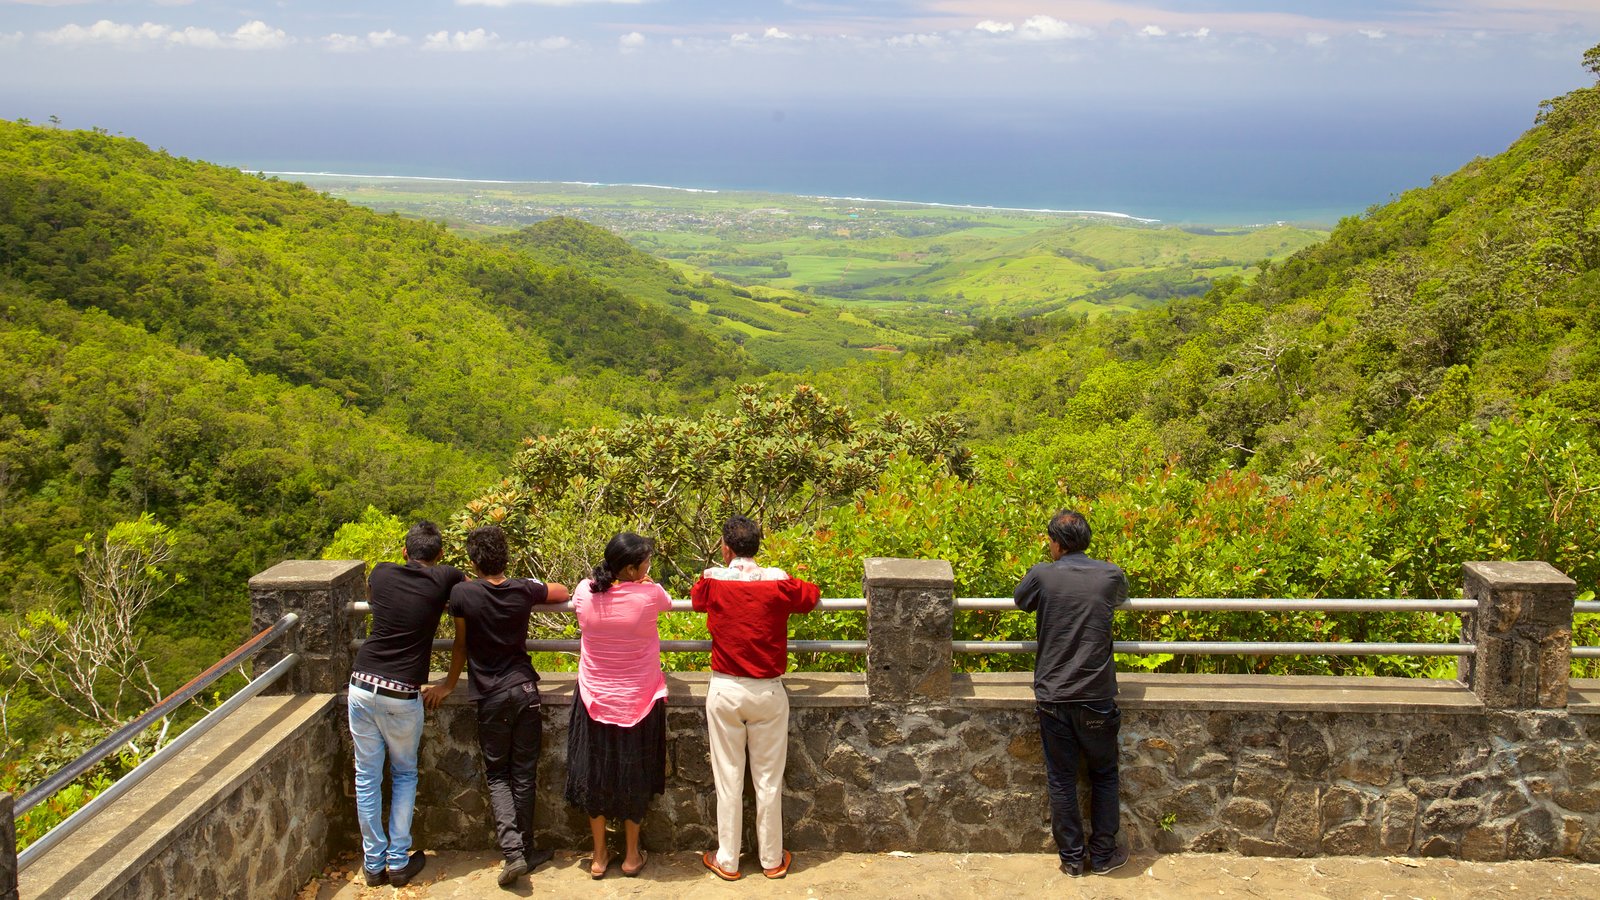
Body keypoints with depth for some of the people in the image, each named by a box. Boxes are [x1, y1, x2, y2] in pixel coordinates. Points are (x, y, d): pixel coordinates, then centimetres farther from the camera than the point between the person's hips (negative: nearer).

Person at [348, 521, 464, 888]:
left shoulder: (381, 574, 6)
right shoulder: (444, 579, -2)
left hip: (362, 684, 2)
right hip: (402, 694, -2)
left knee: (367, 776, 11)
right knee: (405, 775, 17)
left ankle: (374, 863, 18)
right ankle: (399, 862, 16)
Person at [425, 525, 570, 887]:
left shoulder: (462, 593, -12)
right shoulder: (523, 589, -4)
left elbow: (461, 645, 1)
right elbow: (562, 592, 15)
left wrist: (449, 684, 16)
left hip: (491, 697, -2)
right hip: (525, 689, 2)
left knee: (498, 776, 9)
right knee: (524, 775, 11)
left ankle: (512, 851, -6)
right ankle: (525, 851, 18)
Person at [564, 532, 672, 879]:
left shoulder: (585, 592, -13)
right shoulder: (649, 595, -21)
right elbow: (668, 603, 3)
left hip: (595, 700, 2)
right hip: (638, 702, -2)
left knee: (595, 774, 17)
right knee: (634, 778, 15)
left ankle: (599, 856, 27)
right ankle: (631, 856, 27)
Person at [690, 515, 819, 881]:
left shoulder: (713, 582, -6)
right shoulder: (778, 582, -9)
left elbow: (695, 598, 18)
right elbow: (811, 596, 11)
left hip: (725, 691, 0)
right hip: (768, 693, 0)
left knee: (728, 778, 9)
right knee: (768, 779, 9)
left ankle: (727, 861, 18)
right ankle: (772, 860, 21)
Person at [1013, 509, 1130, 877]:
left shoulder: (1041, 575, -8)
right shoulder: (1110, 575, -3)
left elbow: (1020, 601, 13)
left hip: (1053, 696, -1)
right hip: (1097, 696, 1)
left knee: (1061, 781, 11)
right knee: (1104, 776, 18)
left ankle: (1071, 858, 19)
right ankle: (1103, 854, 24)